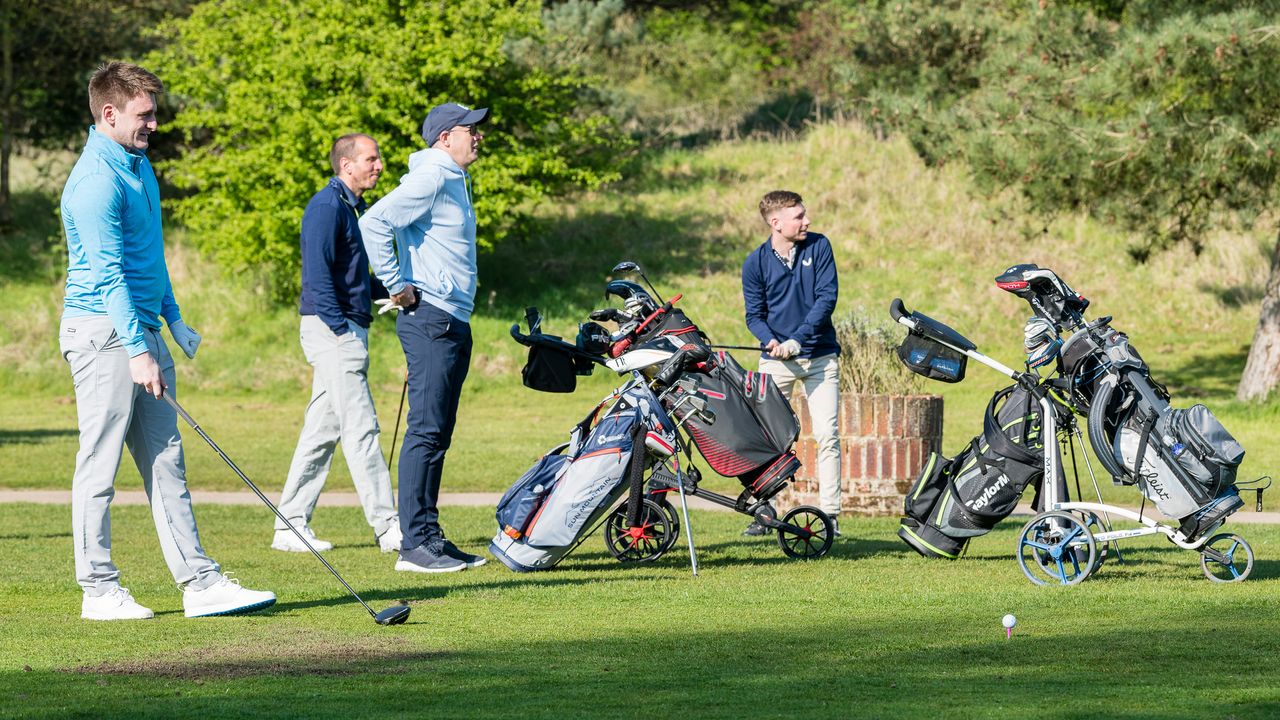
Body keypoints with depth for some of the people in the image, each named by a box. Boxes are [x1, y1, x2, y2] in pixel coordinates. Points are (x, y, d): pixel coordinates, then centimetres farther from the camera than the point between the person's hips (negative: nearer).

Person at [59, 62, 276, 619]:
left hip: (142, 331, 10)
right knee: (100, 466, -3)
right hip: (102, 332, -9)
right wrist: (137, 350, -25)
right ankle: (99, 589, 2)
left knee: (166, 463, 6)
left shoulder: (139, 165, 15)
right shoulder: (96, 181, -16)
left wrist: (173, 319, 22)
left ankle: (199, 583, 5)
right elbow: (107, 272, -21)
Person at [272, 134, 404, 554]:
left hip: (347, 328, 10)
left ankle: (291, 526, 13)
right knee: (360, 429, -10)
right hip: (332, 329, -10)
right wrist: (341, 328, -21)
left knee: (322, 432, 10)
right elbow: (318, 272, -19)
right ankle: (387, 527, -11)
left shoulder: (352, 206, 19)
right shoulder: (327, 206, -12)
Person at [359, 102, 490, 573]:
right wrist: (397, 288, -19)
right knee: (426, 430, -11)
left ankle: (430, 537, 15)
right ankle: (415, 544, -12)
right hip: (431, 319, -10)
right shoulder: (430, 179, -12)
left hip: (455, 322, 10)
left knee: (437, 434, 11)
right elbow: (374, 222, -23)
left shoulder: (454, 181, 19)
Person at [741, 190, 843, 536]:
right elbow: (754, 314, 1)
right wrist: (770, 340, -21)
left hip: (820, 356, 0)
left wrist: (798, 339, -18)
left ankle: (830, 514, -2)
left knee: (827, 435, -5)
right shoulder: (755, 263, -3)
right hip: (776, 361, 0)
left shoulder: (819, 246, -3)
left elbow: (827, 297, -9)